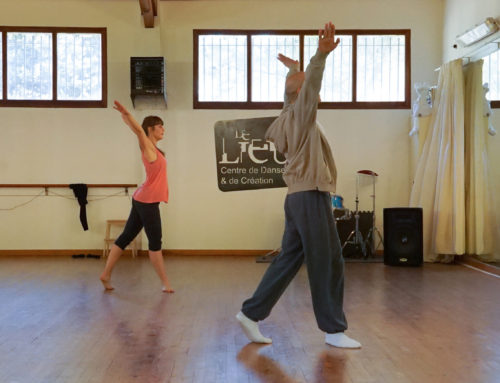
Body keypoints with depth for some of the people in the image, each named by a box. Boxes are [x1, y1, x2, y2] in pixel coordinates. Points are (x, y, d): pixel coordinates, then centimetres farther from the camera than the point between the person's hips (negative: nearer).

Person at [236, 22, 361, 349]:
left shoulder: (291, 116, 18)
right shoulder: (299, 114, -8)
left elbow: (303, 88, 40)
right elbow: (310, 86, -29)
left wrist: (293, 70, 52)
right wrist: (321, 56, -43)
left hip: (302, 196, 10)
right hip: (310, 196, -10)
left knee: (289, 261, 11)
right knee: (328, 263, -3)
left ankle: (252, 313, 14)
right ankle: (335, 330, 6)